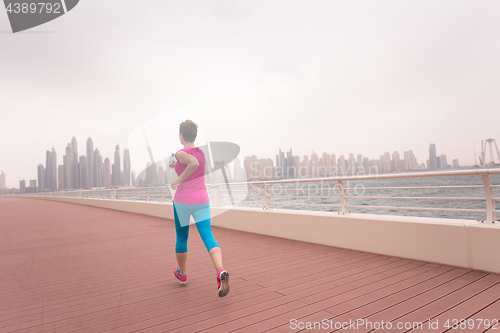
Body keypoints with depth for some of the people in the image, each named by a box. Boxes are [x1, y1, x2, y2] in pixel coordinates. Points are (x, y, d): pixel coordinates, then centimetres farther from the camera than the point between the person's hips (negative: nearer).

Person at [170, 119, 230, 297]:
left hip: (182, 201, -4)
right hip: (201, 201, 4)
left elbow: (194, 163, -33)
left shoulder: (181, 153, -11)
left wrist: (179, 180, -20)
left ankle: (181, 274, 35)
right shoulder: (201, 152, 10)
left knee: (181, 237, 17)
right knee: (208, 237, -6)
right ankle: (221, 271, -30)